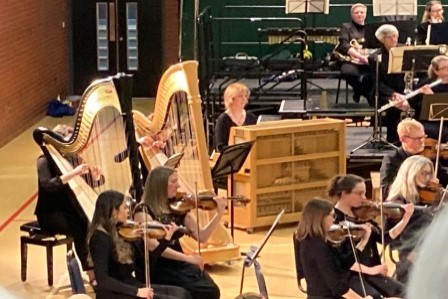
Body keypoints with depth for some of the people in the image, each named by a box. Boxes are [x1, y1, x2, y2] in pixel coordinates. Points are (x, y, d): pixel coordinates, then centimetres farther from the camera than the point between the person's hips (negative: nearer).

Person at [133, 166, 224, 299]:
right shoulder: (143, 210, -10)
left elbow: (201, 236, 9)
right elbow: (153, 245, -23)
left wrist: (219, 213, -3)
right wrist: (186, 257, -31)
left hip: (177, 264, 6)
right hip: (155, 268, -6)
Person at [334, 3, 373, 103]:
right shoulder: (346, 27, 13)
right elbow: (344, 45, -4)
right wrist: (361, 57, -21)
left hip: (369, 61, 2)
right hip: (352, 61, -2)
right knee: (348, 72, -40)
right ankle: (359, 90, -8)